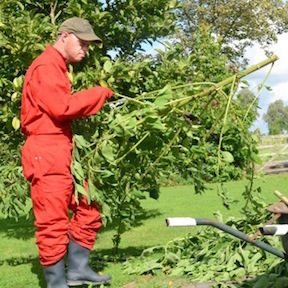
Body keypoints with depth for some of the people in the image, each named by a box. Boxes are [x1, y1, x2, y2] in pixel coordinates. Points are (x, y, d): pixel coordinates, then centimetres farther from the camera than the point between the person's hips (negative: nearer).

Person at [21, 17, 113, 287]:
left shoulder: (58, 68, 22)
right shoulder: (45, 66, -10)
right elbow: (62, 107, -21)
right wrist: (100, 93, -11)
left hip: (62, 151, 10)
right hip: (46, 152, -10)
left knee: (88, 209, 12)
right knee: (53, 221, -5)